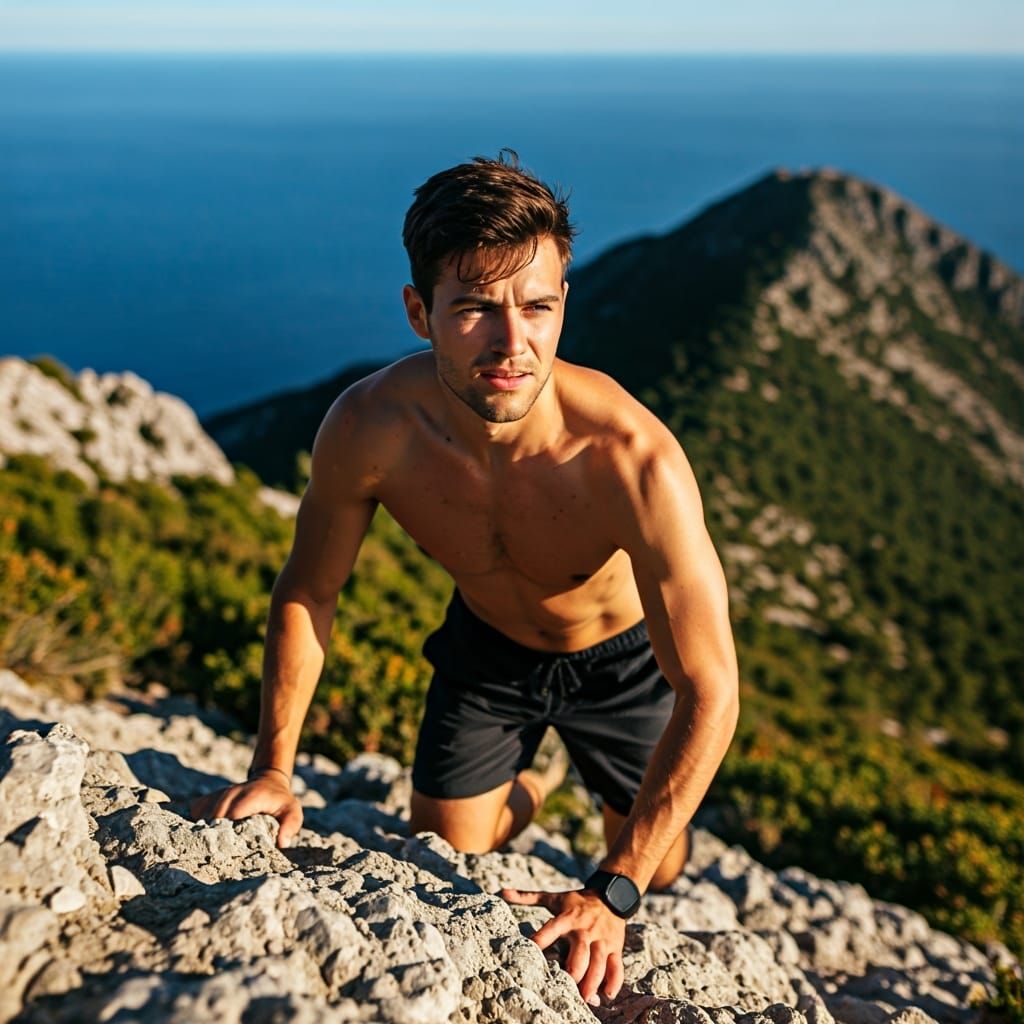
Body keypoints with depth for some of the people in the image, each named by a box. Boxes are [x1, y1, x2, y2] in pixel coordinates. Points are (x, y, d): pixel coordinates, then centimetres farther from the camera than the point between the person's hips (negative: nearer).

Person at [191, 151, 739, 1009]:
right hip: (485, 642, 2)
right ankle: (524, 796, 47)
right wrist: (274, 770, -13)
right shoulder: (368, 427, -32)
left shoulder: (635, 461, -42)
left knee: (656, 867, 16)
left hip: (620, 653, -1)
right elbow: (308, 592, -12)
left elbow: (710, 691, -36)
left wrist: (613, 893, -38)